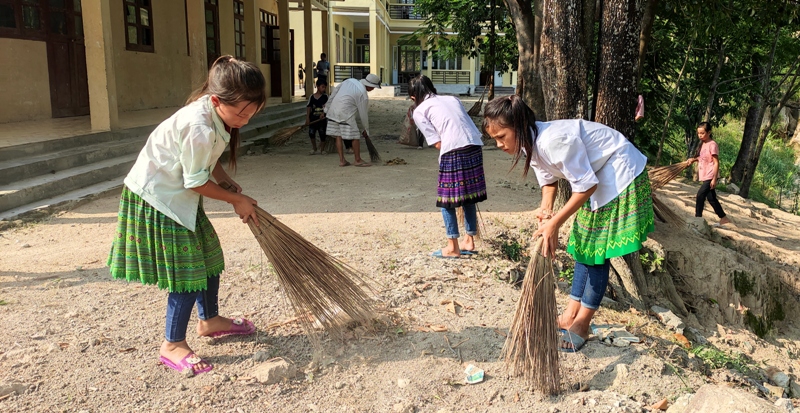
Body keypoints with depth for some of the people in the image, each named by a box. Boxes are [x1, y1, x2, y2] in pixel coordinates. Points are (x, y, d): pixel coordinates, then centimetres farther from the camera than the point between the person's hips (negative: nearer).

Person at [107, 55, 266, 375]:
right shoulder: (200, 128, -33)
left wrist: (227, 182, -2)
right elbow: (197, 182, -23)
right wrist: (236, 199, -10)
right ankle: (172, 345, 10)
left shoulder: (216, 112, -5)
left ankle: (210, 320, 36)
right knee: (187, 270, -5)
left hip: (178, 195, 9)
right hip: (157, 198, -9)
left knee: (209, 255, 17)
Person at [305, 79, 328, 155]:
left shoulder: (325, 97, 1)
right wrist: (307, 118, -5)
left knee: (322, 134, 3)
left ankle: (322, 149, 22)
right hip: (313, 118, 1)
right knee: (311, 133, -5)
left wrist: (323, 113, -26)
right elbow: (308, 107, 3)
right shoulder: (312, 97, 3)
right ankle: (314, 149, 13)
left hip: (322, 119, -1)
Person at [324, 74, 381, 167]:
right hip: (345, 114, -8)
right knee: (354, 137, 3)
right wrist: (366, 130, 9)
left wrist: (327, 107, 25)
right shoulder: (363, 95, -9)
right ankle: (358, 160, 12)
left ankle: (341, 160, 15)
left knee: (338, 136, 10)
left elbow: (335, 91, 16)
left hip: (333, 110, 8)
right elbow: (363, 114, -4)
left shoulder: (350, 81, 10)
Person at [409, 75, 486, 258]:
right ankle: (469, 241, 29)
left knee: (447, 199, 9)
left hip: (453, 152, -6)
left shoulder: (419, 111, 9)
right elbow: (471, 126, 16)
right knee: (468, 197, 18)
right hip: (475, 147, 6)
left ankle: (453, 247, 14)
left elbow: (437, 143, 0)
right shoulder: (452, 99, 24)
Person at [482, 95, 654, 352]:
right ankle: (570, 315, 22)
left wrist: (555, 223, -25)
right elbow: (549, 179, 6)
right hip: (595, 179, 9)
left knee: (597, 252, -5)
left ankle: (581, 324, 7)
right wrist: (546, 208, -14)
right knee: (584, 246, 12)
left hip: (620, 175, -9)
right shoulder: (530, 143, -5)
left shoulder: (554, 139, -34)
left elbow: (586, 185, -27)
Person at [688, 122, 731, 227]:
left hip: (710, 176, -9)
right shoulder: (702, 144, 11)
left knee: (700, 195, -13)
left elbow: (716, 163, -16)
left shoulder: (712, 144, -15)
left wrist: (714, 179, -19)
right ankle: (724, 218, 25)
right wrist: (695, 159, 6)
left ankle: (697, 219, -7)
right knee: (711, 198, 14)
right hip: (704, 176, 9)